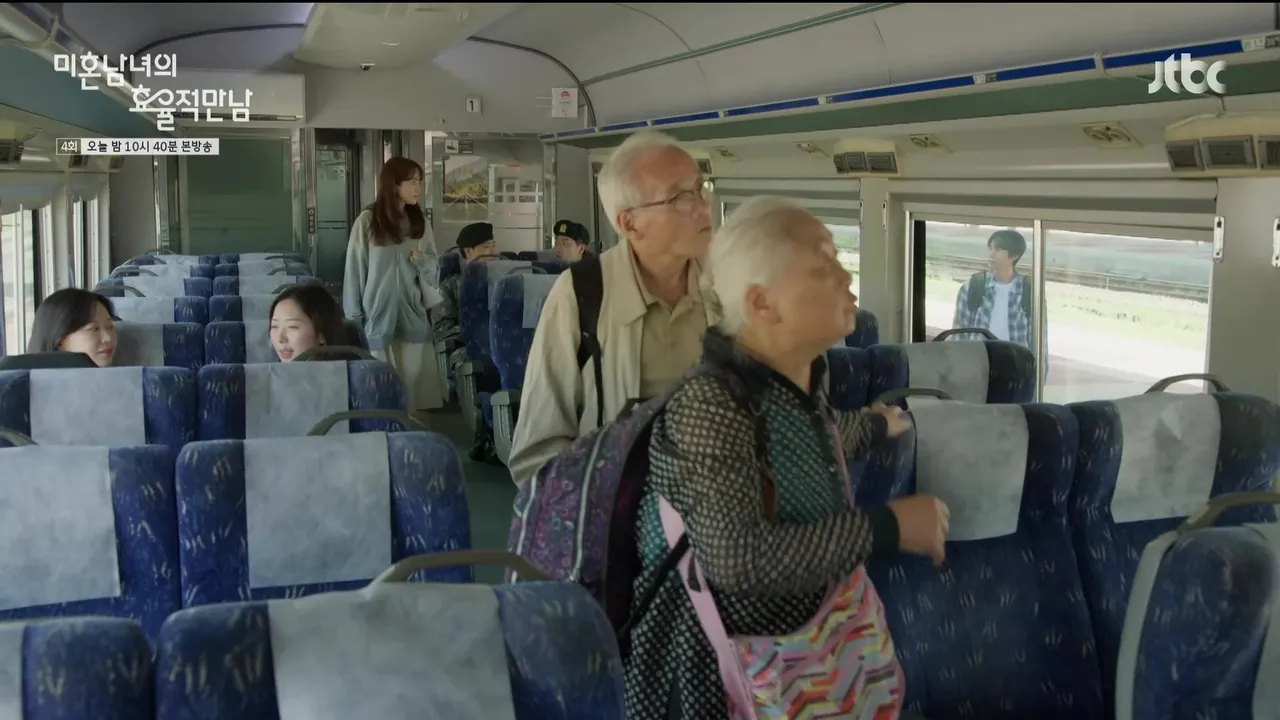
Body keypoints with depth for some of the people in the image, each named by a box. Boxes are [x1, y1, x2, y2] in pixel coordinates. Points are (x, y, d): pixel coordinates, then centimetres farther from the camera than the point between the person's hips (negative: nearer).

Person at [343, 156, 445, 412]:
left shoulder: (420, 221, 7)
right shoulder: (367, 222, -6)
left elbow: (433, 265, 16)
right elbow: (355, 271, -3)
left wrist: (423, 261, -8)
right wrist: (354, 317, -4)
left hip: (412, 314, 4)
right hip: (379, 315, -4)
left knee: (413, 378, 3)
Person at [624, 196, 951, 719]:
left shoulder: (799, 380, 1)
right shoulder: (709, 404, -26)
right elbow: (736, 557, -36)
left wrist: (874, 425, 42)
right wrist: (886, 528, -29)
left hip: (805, 638, 8)